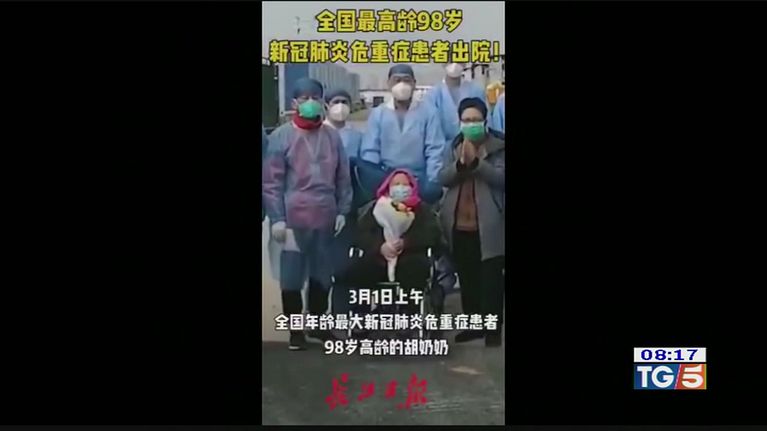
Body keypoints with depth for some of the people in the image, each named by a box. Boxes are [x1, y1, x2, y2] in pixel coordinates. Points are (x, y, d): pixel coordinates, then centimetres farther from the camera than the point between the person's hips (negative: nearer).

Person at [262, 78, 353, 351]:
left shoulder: (332, 136, 8)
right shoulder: (281, 136, -2)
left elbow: (343, 177, 13)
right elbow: (272, 181, -3)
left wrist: (343, 211, 8)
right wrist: (276, 218, -9)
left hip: (326, 218, 3)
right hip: (293, 218, -3)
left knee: (323, 273, 11)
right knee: (292, 275, 1)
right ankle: (295, 329, 14)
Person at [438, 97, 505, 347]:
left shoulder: (498, 148, 0)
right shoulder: (452, 148, 12)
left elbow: (501, 178, -12)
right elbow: (443, 178, 1)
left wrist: (476, 162, -22)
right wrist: (460, 163, -17)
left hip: (488, 226, -4)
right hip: (459, 224, 4)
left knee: (490, 279, -3)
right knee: (467, 279, 11)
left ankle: (493, 328, 3)